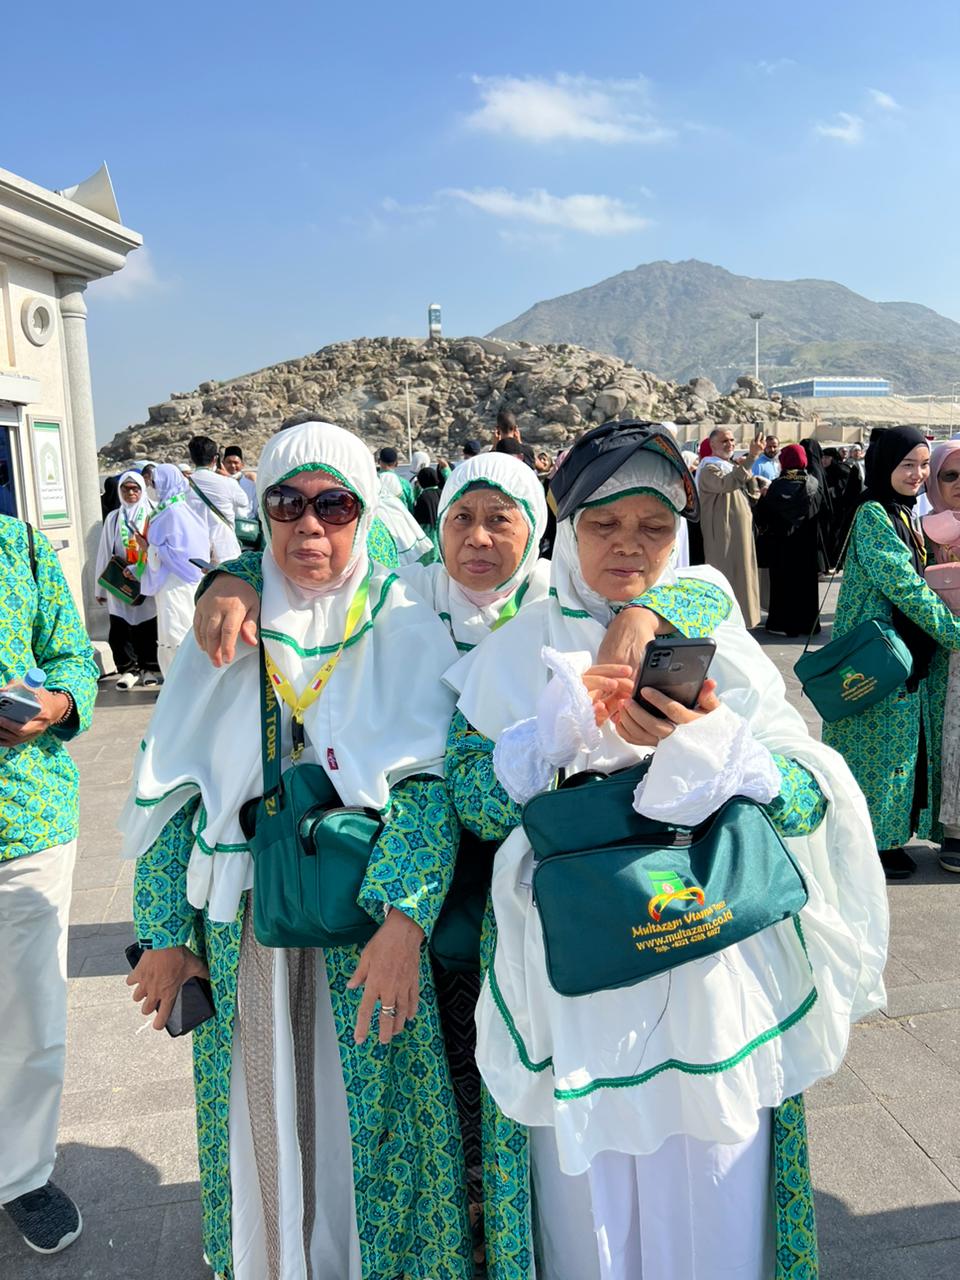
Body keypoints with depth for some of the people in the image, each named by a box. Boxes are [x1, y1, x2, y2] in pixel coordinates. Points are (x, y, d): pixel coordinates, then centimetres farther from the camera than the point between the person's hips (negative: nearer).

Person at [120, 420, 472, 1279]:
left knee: (367, 1118, 7)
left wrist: (403, 921, -24)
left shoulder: (403, 628, -4)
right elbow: (172, 788, 4)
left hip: (366, 922, -2)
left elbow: (427, 783, -12)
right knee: (259, 1119, 14)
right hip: (243, 927, 2)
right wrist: (164, 934, 0)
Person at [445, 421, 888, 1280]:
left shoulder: (718, 644, 0)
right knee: (591, 1196, 15)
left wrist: (713, 741, -26)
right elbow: (474, 800, -10)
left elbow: (812, 798, -8)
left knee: (712, 1199, 14)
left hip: (712, 972, 1)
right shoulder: (519, 652, 0)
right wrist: (562, 722, -23)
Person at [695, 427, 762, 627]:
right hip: (722, 537, -9)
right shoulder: (709, 469, -11)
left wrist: (749, 474, -4)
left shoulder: (733, 467, 18)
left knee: (740, 576, 13)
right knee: (726, 575, -7)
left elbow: (754, 498, 13)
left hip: (741, 535, 9)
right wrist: (751, 458, -36)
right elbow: (728, 483, -32)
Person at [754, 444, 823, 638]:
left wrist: (763, 528, 8)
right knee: (805, 580, 12)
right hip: (806, 543, 3)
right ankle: (807, 622, 18)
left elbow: (760, 516, -11)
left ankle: (783, 623, 5)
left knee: (782, 580, 4)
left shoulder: (776, 486, -14)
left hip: (780, 543, -3)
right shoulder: (813, 484, -5)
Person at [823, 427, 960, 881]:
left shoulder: (906, 514, 13)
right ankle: (874, 842, 13)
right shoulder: (873, 516, -14)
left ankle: (888, 834, 25)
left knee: (904, 747, 13)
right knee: (884, 746, 0)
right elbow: (905, 588, -20)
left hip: (911, 655, 9)